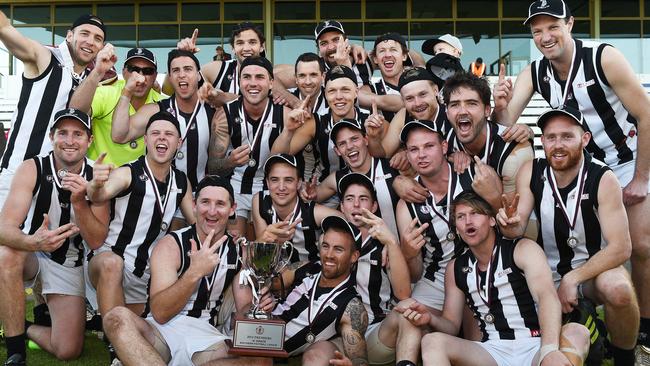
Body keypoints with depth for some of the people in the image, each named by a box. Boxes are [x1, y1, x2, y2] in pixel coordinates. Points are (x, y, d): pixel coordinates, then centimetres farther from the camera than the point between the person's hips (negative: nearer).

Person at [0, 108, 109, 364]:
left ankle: (23, 328, 22)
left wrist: (79, 202, -31)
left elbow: (96, 241, -14)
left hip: (69, 265, 1)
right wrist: (32, 242, -50)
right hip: (31, 255, -1)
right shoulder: (32, 169, -16)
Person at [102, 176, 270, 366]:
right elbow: (160, 313, -16)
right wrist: (194, 272, -29)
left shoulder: (239, 252, 7)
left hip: (207, 339, 3)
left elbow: (244, 309, 7)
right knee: (118, 318, -32)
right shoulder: (171, 245, -5)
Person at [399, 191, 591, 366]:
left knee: (577, 333, -32)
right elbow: (452, 325, 15)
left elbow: (548, 297, -19)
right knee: (432, 341, -22)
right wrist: (431, 319, -10)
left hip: (535, 347, -2)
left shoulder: (523, 250, -2)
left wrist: (549, 350, -37)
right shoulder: (456, 268, 11)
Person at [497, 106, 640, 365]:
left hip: (594, 267, -4)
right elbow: (518, 229, -12)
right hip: (548, 272, 4)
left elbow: (621, 248, -19)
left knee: (618, 289, -35)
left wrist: (572, 280, -26)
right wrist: (509, 225, -36)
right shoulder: (531, 173, -9)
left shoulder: (603, 179, -18)